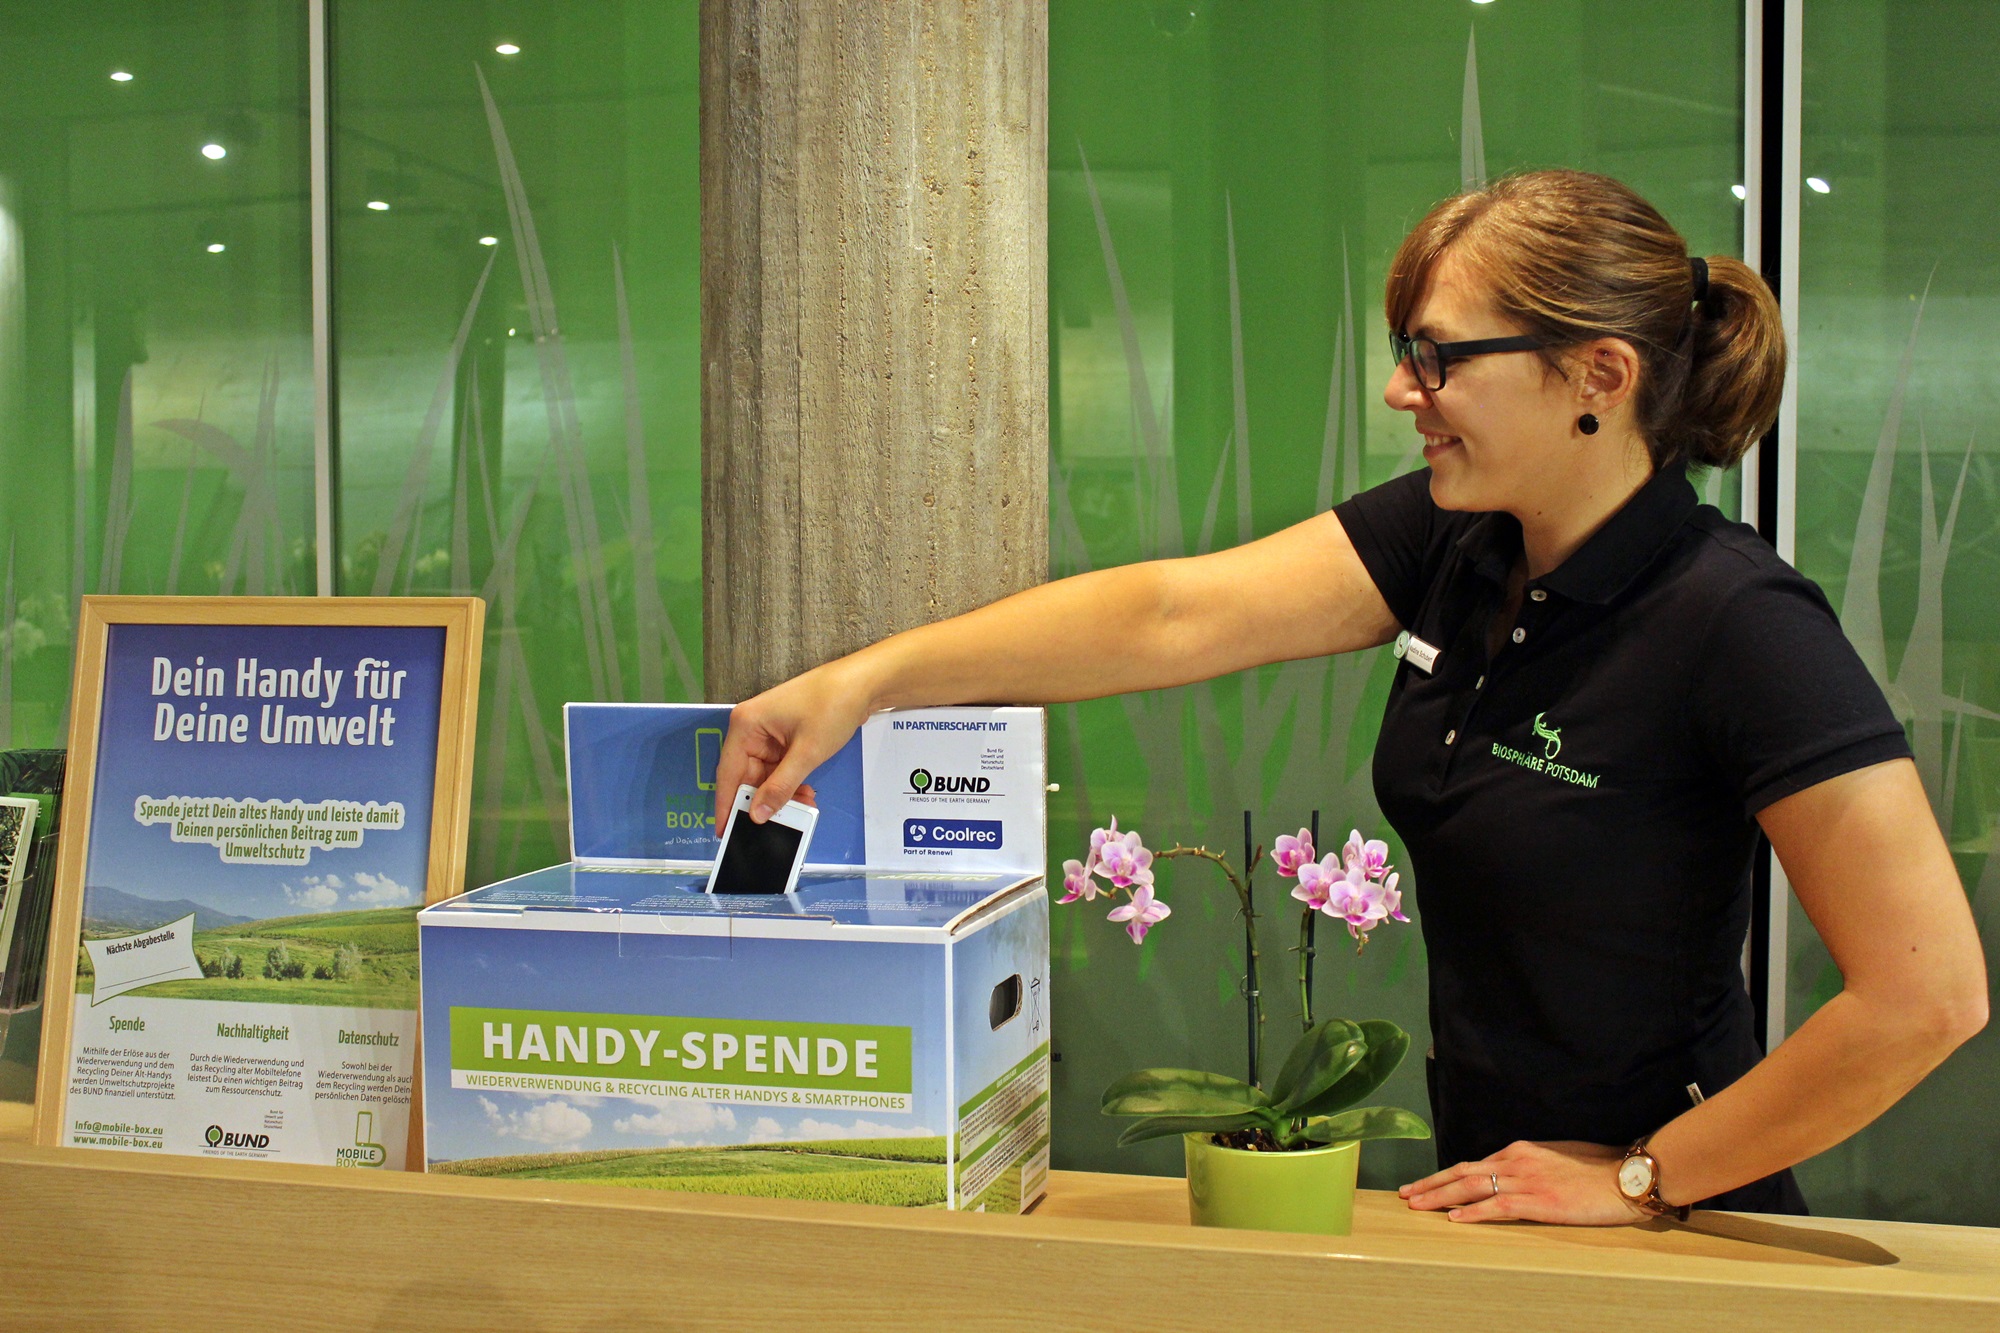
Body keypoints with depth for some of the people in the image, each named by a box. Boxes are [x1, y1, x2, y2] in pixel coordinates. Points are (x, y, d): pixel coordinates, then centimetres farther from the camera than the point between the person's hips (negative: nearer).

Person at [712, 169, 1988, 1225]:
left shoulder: (1740, 626, -22)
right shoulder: (1447, 539, -3)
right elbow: (1177, 615, -8)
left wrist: (1642, 1180, -14)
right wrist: (867, 677, -15)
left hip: (1663, 1228, -6)